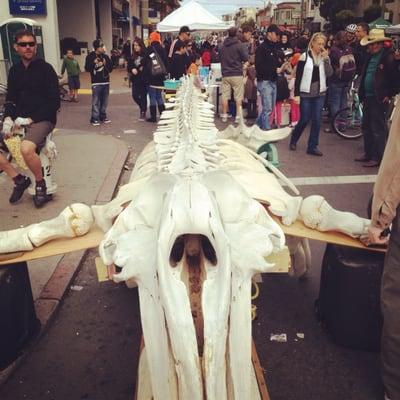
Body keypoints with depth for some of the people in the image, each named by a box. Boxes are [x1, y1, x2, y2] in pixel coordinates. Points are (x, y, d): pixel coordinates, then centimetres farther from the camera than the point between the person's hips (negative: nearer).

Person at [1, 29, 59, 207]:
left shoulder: (45, 68, -5)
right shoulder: (14, 70, 11)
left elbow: (54, 102, -9)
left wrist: (30, 119, -15)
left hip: (42, 119, -6)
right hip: (19, 118, 6)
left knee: (26, 148, -34)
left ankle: (40, 184, -8)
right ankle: (19, 179, 4)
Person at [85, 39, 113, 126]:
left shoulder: (105, 56, 8)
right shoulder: (90, 56, -2)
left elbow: (110, 68, 8)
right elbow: (87, 68, -6)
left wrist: (106, 63, -11)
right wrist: (94, 63, -19)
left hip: (106, 81, 4)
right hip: (96, 82, -4)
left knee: (104, 101, 9)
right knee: (95, 101, -6)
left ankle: (103, 116, 21)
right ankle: (94, 119, -1)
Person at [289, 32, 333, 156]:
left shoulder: (325, 57, 7)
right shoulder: (305, 56, -4)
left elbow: (329, 74, -4)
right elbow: (298, 76, -4)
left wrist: (326, 59, -12)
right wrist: (296, 93, -7)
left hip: (320, 93, 3)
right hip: (306, 93, -3)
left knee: (317, 120, 1)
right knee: (304, 119, 0)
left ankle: (312, 147, 8)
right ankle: (293, 140, 24)